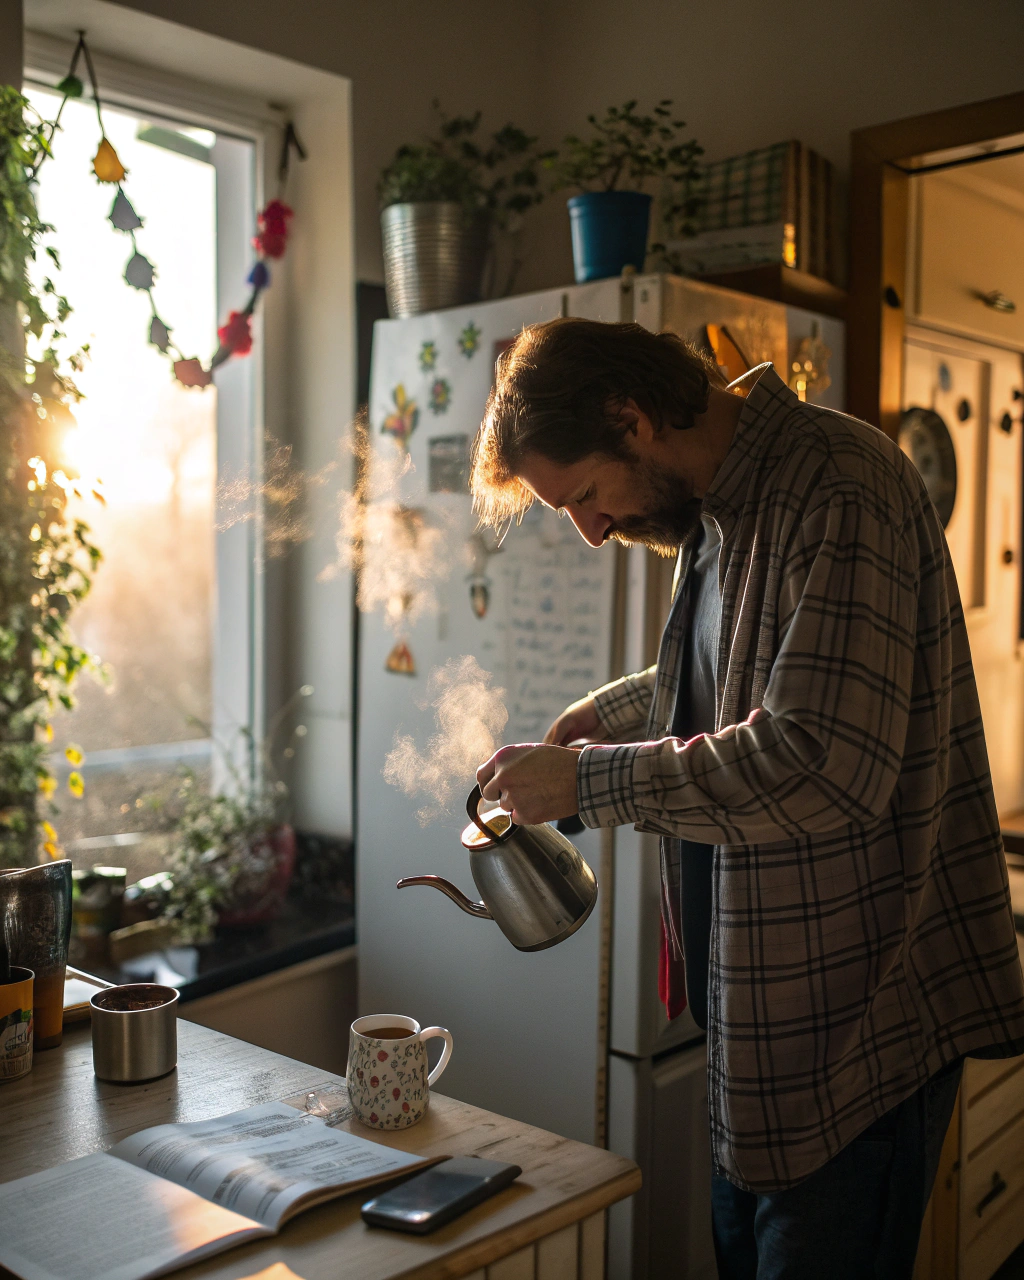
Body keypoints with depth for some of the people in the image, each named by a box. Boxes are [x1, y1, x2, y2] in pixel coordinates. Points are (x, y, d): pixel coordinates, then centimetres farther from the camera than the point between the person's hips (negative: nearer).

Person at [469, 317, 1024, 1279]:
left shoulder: (838, 492, -21)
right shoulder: (719, 505, 10)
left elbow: (827, 764, -30)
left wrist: (588, 780, -22)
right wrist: (609, 712, 12)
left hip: (855, 1014, -9)